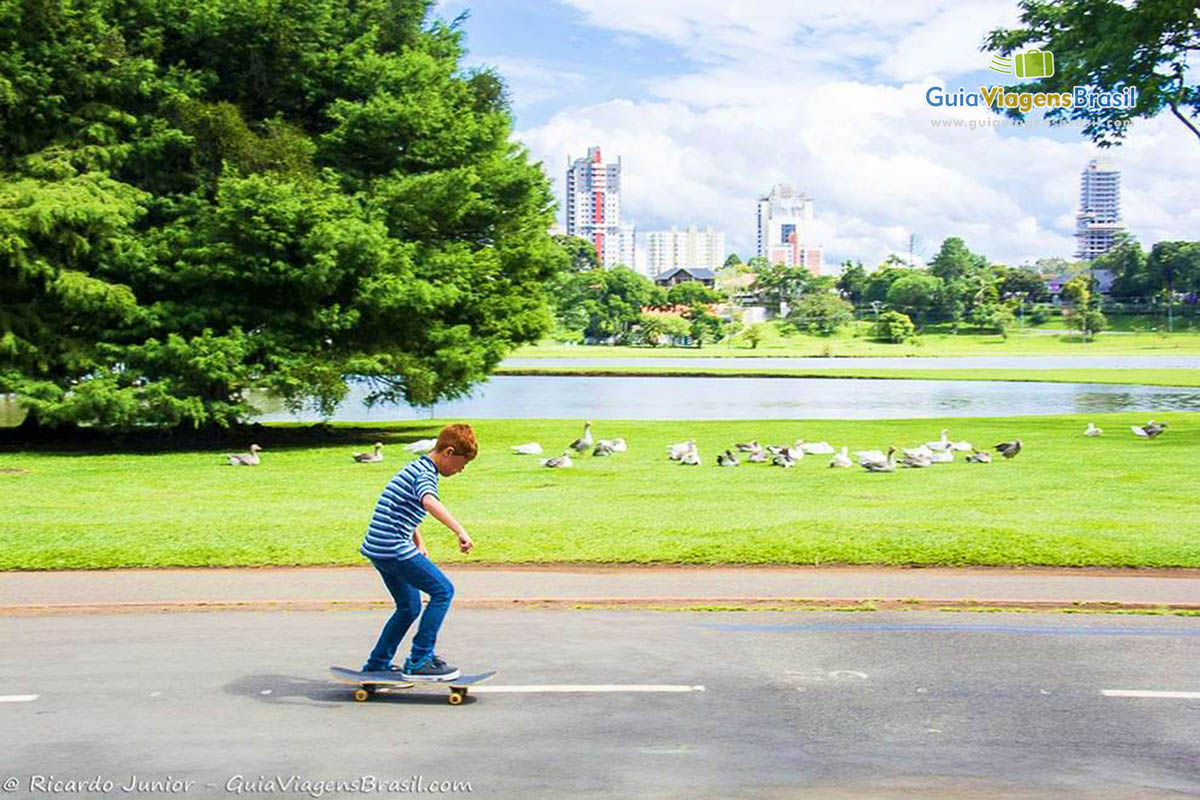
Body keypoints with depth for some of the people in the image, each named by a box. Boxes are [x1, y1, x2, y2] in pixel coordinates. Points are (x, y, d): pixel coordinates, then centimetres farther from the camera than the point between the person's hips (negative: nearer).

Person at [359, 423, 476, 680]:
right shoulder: (426, 474, -14)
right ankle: (419, 661, -6)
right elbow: (429, 502, -37)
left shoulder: (416, 467, 19)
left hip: (379, 548, 10)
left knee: (409, 608, 19)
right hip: (394, 548, -10)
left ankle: (377, 665, 26)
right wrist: (460, 532, -46)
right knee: (443, 591, -7)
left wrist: (419, 544, 26)